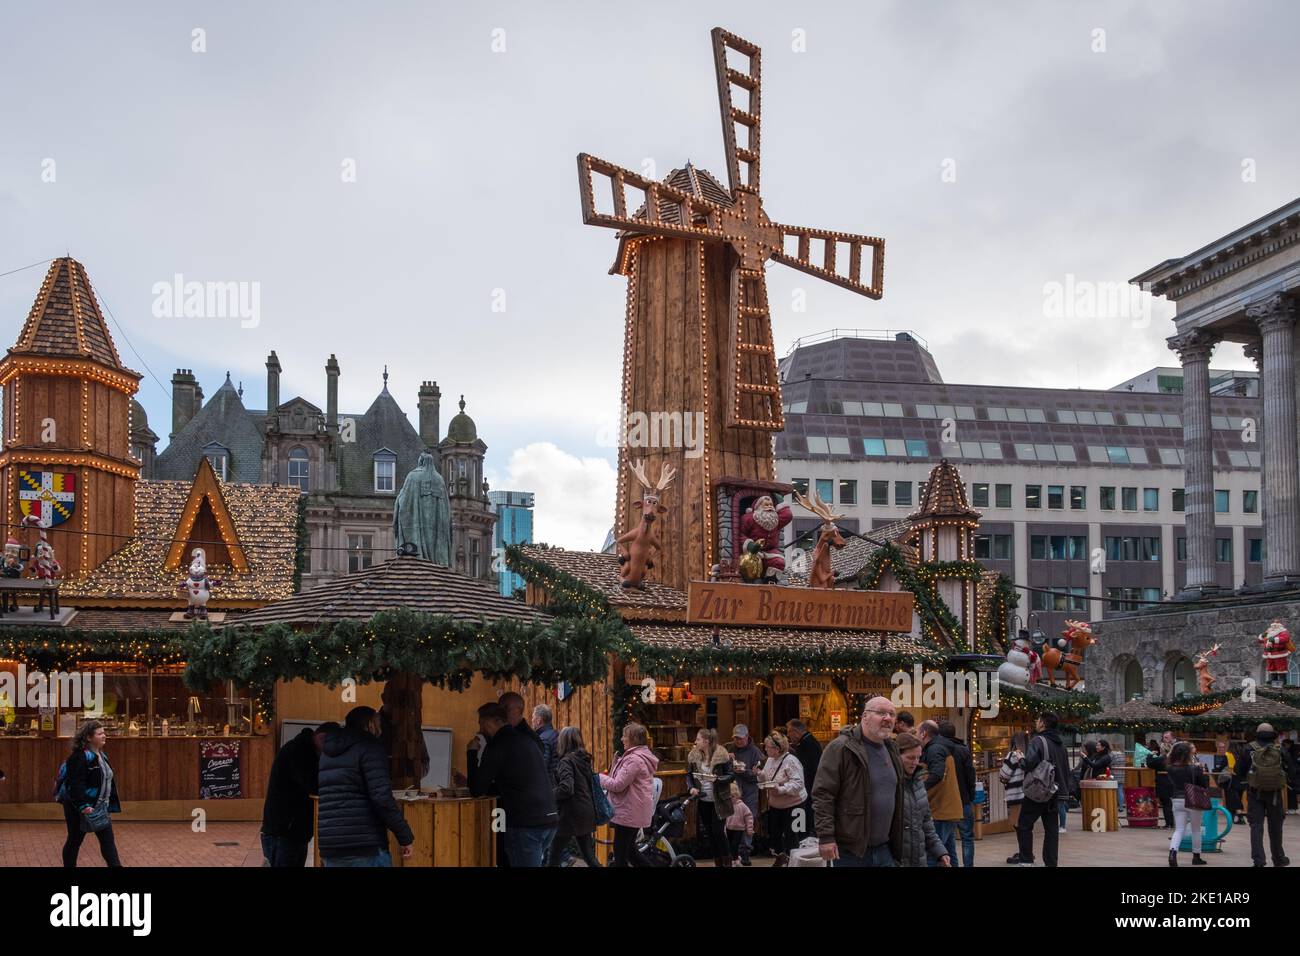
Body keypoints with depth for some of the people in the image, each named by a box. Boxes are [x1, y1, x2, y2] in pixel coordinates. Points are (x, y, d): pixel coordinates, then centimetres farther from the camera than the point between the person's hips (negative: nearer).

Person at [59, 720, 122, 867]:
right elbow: (75, 784, -26)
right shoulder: (79, 757, -19)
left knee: (108, 839, 0)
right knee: (75, 840, 7)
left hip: (99, 807, 8)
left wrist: (110, 805, 17)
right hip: (78, 808, -8)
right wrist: (83, 806, -32)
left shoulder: (101, 755, 10)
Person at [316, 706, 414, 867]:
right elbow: (382, 798, -15)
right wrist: (405, 837, -11)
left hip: (330, 847, 7)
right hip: (366, 847, -7)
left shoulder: (328, 752, 20)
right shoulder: (369, 747, -5)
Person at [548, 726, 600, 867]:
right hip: (586, 813, 8)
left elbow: (566, 788, -25)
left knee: (553, 856, 3)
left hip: (571, 815, -8)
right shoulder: (584, 759, 11)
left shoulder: (566, 761, -13)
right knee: (588, 855, 11)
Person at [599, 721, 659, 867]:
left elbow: (617, 785, -22)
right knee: (629, 850, 17)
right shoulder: (643, 756, 13)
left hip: (628, 812, -10)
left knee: (620, 852, -1)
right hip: (635, 811, 10)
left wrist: (599, 777, -7)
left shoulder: (634, 760, -20)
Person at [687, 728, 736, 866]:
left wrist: (717, 779, -25)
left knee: (719, 832, -7)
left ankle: (727, 862, 7)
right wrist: (691, 787, -9)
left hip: (719, 800, -5)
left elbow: (732, 776, -9)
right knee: (710, 833, 10)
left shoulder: (722, 755, -13)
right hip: (703, 800, 5)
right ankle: (718, 862, 21)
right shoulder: (693, 755, 0)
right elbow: (689, 775, 9)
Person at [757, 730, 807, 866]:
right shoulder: (770, 760, 5)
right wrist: (760, 774, -7)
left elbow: (798, 783, -27)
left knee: (790, 834, -1)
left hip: (791, 804, -9)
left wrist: (781, 789, -37)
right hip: (774, 804, 9)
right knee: (773, 831, 17)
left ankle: (791, 859, 14)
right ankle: (780, 856, 35)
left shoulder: (790, 761, -22)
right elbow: (766, 778, 15)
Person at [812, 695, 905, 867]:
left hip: (884, 848, 7)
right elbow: (822, 795, -15)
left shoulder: (891, 750, 14)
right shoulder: (841, 748, -11)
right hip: (850, 850, -7)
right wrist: (826, 837, -19)